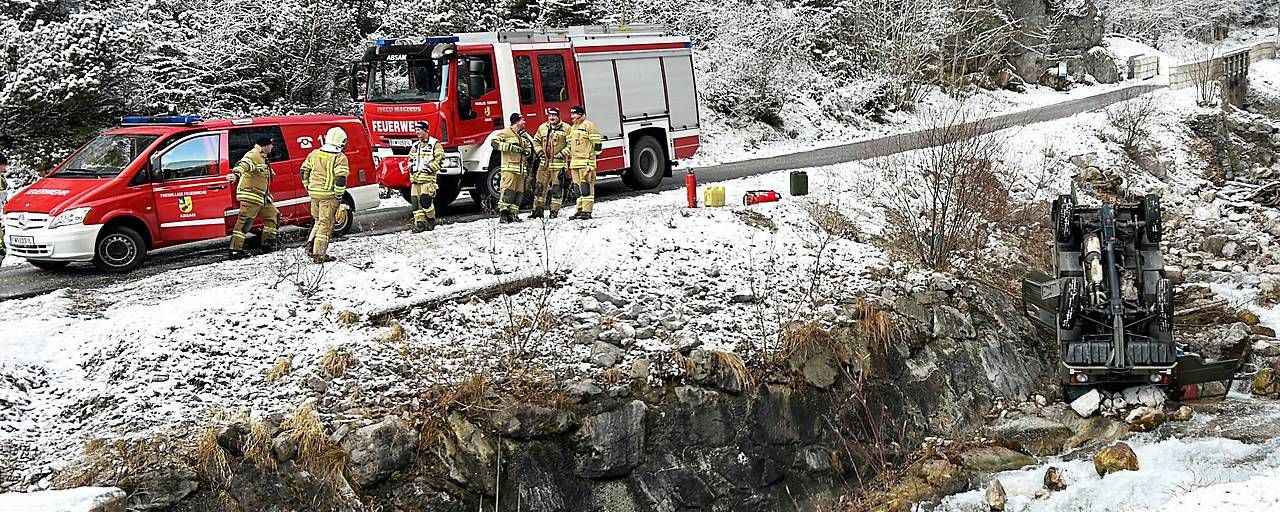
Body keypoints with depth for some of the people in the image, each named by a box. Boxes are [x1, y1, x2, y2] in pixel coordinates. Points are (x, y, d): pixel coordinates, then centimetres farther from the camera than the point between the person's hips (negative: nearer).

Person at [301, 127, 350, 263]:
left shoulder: (314, 154, 8)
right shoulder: (340, 158, -13)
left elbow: (304, 171, 12)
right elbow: (341, 179, -20)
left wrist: (308, 188, 19)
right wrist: (338, 195, -10)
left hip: (314, 194, 6)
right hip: (329, 196, -6)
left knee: (319, 221, 24)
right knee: (326, 225, 2)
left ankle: (312, 244, 11)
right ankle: (319, 254, 2)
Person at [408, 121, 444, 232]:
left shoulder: (435, 144, 0)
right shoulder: (415, 146, 20)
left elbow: (440, 159, -6)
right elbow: (411, 159, 29)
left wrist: (430, 168, -12)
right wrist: (411, 168, 12)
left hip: (428, 178, -7)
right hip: (415, 177, 7)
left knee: (425, 200, -14)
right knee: (415, 200, -1)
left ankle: (431, 221, 4)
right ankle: (419, 222, 3)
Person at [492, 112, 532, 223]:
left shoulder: (524, 135, 19)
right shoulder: (506, 132, -3)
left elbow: (529, 148, 28)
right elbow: (495, 142, -10)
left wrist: (526, 151, 3)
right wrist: (510, 147, -16)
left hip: (521, 167, 7)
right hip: (509, 167, -7)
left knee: (519, 191, 5)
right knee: (508, 189, -14)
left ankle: (513, 213, 10)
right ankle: (503, 211, -14)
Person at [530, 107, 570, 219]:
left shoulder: (565, 129, -4)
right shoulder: (542, 128, 11)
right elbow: (536, 141, 23)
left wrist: (563, 153, -12)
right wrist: (540, 152, 9)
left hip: (558, 163, -4)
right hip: (544, 163, 5)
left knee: (557, 188, 0)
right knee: (540, 186, 5)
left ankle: (555, 211, 6)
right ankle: (538, 210, 11)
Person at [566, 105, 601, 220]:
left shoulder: (588, 125, -4)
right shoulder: (572, 128, 22)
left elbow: (596, 143, -8)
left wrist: (592, 159, -12)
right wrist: (569, 162, 23)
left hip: (585, 162, -8)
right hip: (575, 162, 8)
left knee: (586, 186, -9)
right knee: (578, 187, 8)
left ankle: (587, 211, -10)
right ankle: (580, 210, 12)